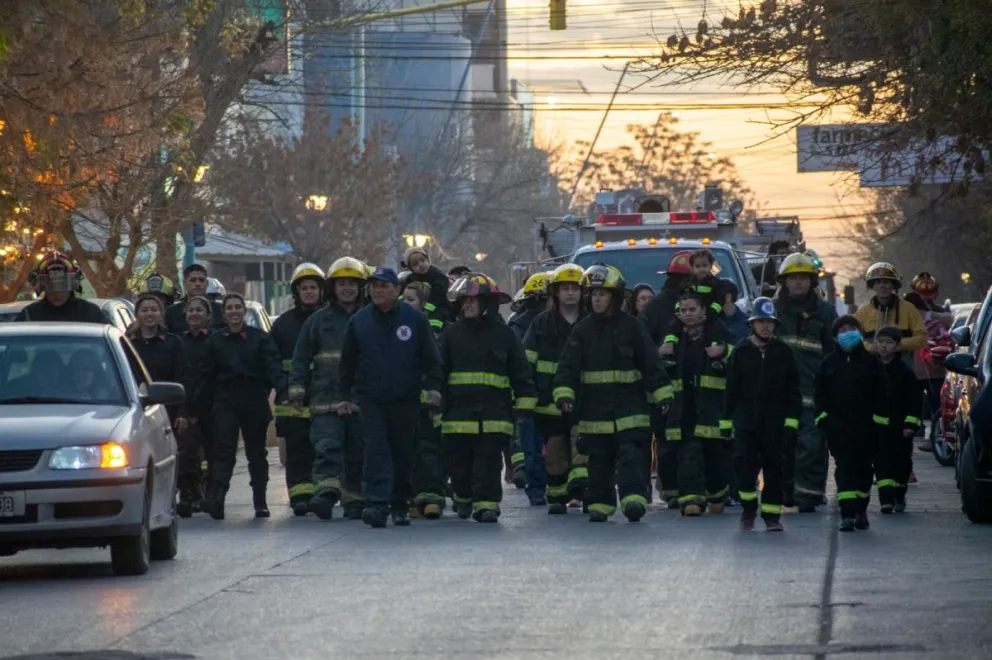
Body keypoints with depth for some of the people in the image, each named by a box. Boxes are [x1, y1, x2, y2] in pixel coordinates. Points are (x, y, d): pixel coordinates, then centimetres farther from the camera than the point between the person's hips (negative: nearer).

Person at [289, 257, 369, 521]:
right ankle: (325, 492, -26)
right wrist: (296, 390, 1)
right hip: (326, 398, -1)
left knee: (358, 453, 5)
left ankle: (355, 500, 13)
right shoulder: (318, 320, 9)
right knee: (327, 448, -15)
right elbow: (301, 358, 9)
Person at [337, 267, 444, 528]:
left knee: (403, 452, 7)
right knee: (376, 450, -11)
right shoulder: (359, 321, 6)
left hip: (406, 399, 0)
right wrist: (345, 395, 11)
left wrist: (433, 387, -4)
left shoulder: (415, 319, 1)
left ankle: (400, 504, 19)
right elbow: (348, 362, 13)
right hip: (371, 399, 0)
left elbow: (431, 357, 6)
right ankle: (377, 504, -18)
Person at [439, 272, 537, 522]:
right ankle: (463, 498, 29)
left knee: (489, 461, -7)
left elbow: (520, 371, 9)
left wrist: (525, 403, 3)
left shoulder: (503, 334, 7)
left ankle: (486, 504, -8)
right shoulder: (451, 334, 8)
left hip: (494, 412, -1)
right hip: (458, 409, 2)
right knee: (459, 461, 7)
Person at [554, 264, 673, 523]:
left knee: (631, 454, -13)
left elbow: (652, 365, 1)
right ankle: (599, 505, 14)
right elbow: (568, 367, 3)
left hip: (629, 407, -3)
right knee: (598, 461, 7)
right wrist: (564, 393, -11)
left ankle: (633, 499, -22)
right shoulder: (582, 330, 7)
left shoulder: (632, 327, 1)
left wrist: (663, 395, -4)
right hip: (594, 410, 3)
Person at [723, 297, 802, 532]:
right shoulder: (740, 352, 4)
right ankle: (748, 508, 9)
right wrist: (726, 420, 5)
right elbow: (731, 389, 7)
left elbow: (793, 390, 4)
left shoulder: (783, 352, 4)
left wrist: (791, 421, -4)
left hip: (775, 422, 0)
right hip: (746, 421, 0)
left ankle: (772, 515, 11)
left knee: (774, 468, 2)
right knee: (744, 463, -10)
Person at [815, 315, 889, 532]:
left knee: (863, 467, 9)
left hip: (865, 426, 1)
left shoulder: (870, 362, 4)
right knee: (844, 467, -8)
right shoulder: (829, 363, 7)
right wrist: (823, 416, -2)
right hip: (838, 424, -1)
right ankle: (847, 514, -14)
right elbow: (820, 393, 9)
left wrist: (878, 417, -3)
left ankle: (861, 511, 25)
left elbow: (881, 393, 5)